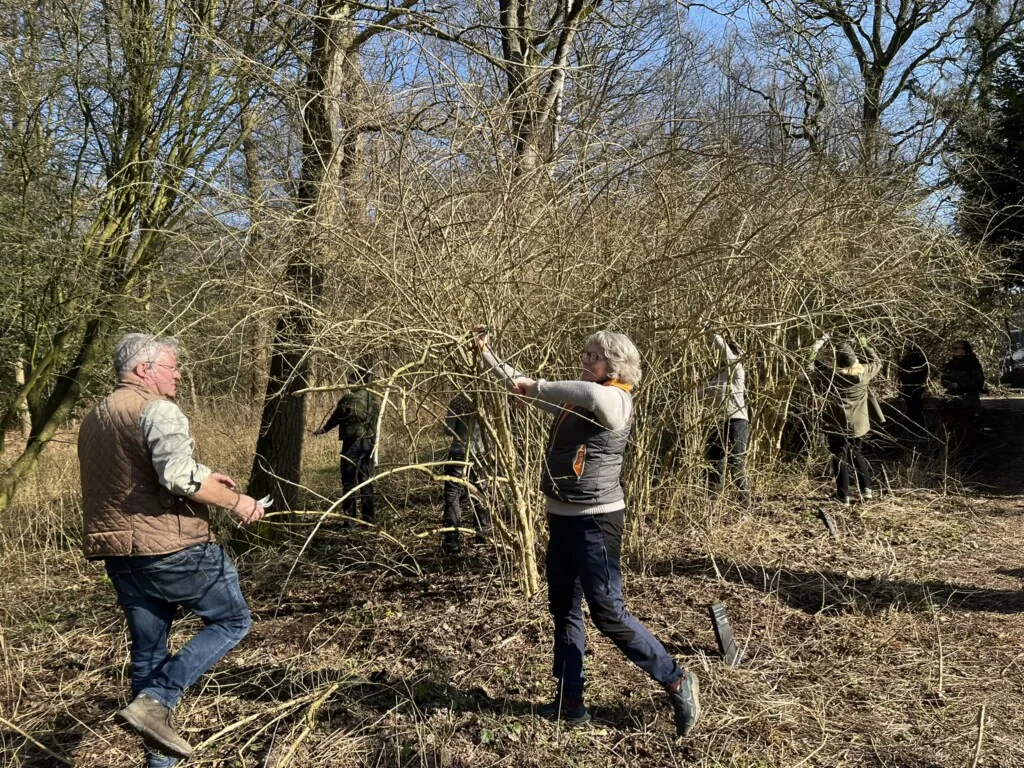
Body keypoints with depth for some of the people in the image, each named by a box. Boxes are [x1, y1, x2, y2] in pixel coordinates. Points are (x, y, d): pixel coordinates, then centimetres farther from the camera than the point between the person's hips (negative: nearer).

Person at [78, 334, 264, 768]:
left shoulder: (93, 419, 18)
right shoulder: (157, 410, -13)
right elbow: (180, 477, -27)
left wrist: (204, 480, 20)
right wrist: (235, 501, -14)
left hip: (120, 553, 9)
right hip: (172, 548, -9)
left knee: (148, 650, 16)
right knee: (232, 621, 8)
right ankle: (154, 702, -5)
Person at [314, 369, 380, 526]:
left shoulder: (349, 398, -10)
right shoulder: (374, 400, 7)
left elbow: (336, 417, 2)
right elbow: (375, 421, 11)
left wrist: (323, 429, 18)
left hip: (352, 442, -5)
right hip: (370, 442, 5)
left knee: (349, 481, 2)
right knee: (366, 480, 12)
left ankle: (349, 518, 1)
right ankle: (369, 517, 15)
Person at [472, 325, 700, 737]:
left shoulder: (618, 402, -14)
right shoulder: (573, 402, 10)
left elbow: (592, 395, -39)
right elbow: (522, 386, 19)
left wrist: (537, 388, -31)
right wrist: (486, 352, 17)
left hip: (595, 518, -9)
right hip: (561, 516, 9)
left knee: (607, 611, -3)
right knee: (564, 609, 13)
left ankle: (676, 681, 13)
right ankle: (569, 701, 24)